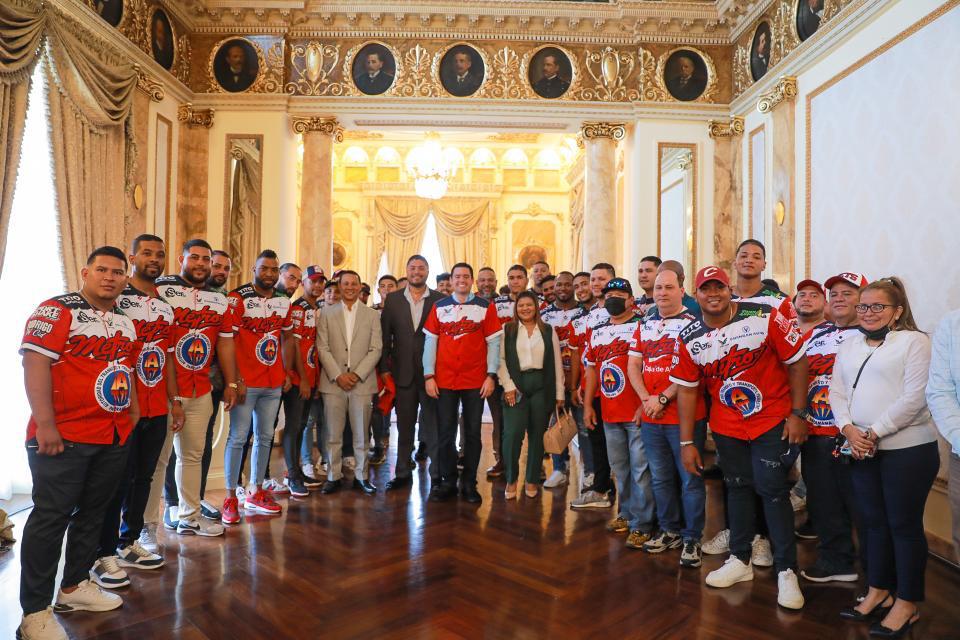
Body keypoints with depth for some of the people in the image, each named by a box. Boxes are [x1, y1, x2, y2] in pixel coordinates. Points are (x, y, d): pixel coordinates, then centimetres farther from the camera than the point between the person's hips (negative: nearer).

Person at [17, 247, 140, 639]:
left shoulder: (126, 321, 13)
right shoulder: (56, 310, -8)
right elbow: (35, 364, -15)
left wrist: (132, 412, 16)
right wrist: (44, 424, -20)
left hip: (115, 437, 7)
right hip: (63, 437, -7)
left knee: (92, 513, 15)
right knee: (51, 517, 1)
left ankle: (74, 586, 31)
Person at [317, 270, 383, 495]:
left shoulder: (372, 315, 7)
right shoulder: (327, 313, 7)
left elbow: (376, 349, 1)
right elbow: (322, 348, 1)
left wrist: (357, 374, -9)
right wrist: (337, 375, -9)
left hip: (362, 382, 0)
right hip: (333, 381, 0)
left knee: (361, 433, 6)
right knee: (333, 433, 4)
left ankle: (361, 476, 16)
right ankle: (333, 476, 15)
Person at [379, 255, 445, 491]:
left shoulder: (440, 300, 0)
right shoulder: (393, 299, 5)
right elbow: (385, 336, 4)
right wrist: (385, 368, -1)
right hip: (403, 373, 2)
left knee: (434, 425, 6)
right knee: (404, 426, 12)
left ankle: (437, 472, 17)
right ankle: (403, 473, 23)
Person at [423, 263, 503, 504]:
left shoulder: (486, 307, 2)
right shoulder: (439, 307, 6)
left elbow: (493, 343, 1)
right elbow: (430, 342, 5)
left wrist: (491, 375, -6)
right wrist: (429, 376, -2)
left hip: (476, 381, -1)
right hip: (444, 380, 1)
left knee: (473, 433, 6)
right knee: (445, 433, 6)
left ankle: (469, 483, 18)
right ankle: (447, 481, 19)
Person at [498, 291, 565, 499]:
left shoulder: (548, 330, 10)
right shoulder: (507, 329, 7)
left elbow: (556, 363, 8)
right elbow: (501, 359, 0)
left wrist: (559, 393, 3)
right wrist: (508, 385, -10)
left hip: (542, 386, 2)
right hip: (516, 385, -1)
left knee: (537, 434, 6)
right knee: (512, 434, -10)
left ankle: (532, 480, 20)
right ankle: (511, 480, 8)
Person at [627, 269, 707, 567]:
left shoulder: (693, 324, -7)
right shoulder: (644, 324, 13)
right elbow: (633, 365, 9)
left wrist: (662, 399, -15)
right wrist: (646, 399, -5)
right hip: (650, 418, 6)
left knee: (690, 479, 3)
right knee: (660, 478, 16)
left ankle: (691, 539, 17)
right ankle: (669, 531, 31)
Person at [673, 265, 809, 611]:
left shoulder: (765, 317, -16)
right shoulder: (689, 338, -6)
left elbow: (797, 360, -9)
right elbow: (686, 389, -1)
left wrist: (798, 414, -10)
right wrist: (687, 443, -1)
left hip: (773, 420, -3)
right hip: (726, 425, 3)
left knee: (772, 489, -2)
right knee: (737, 487, 14)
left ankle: (787, 572, 13)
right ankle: (740, 559, 30)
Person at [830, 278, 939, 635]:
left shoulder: (914, 341, -5)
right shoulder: (849, 346, 14)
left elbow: (914, 397, -15)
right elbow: (837, 392, 9)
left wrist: (875, 432, -16)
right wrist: (849, 429, -7)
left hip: (907, 449, -5)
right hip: (862, 449, 6)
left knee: (904, 524, 3)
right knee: (874, 521, 14)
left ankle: (908, 603, 18)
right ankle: (879, 591, 28)